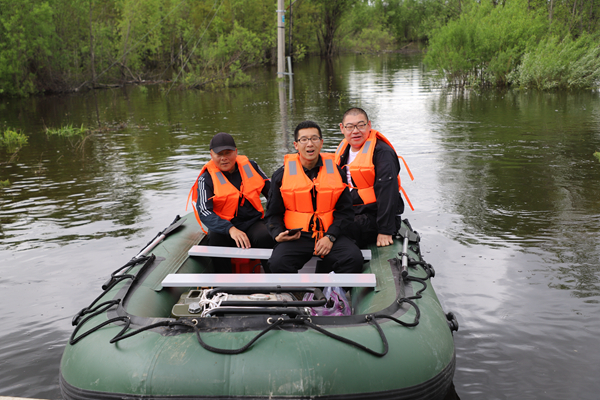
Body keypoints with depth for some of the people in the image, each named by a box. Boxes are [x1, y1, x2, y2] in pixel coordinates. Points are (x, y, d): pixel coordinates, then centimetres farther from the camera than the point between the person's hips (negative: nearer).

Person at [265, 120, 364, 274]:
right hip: (296, 237, -1)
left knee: (354, 258, -27)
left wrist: (330, 237, -6)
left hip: (329, 234, 1)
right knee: (278, 263, -31)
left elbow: (345, 211, 9)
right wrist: (278, 234, -8)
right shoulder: (281, 175, 7)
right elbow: (273, 214, 13)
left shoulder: (335, 171, 9)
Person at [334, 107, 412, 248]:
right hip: (351, 214, 7)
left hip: (376, 216, -7)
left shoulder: (382, 152, -12)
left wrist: (385, 231, -23)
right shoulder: (343, 150, 12)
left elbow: (387, 192, -18)